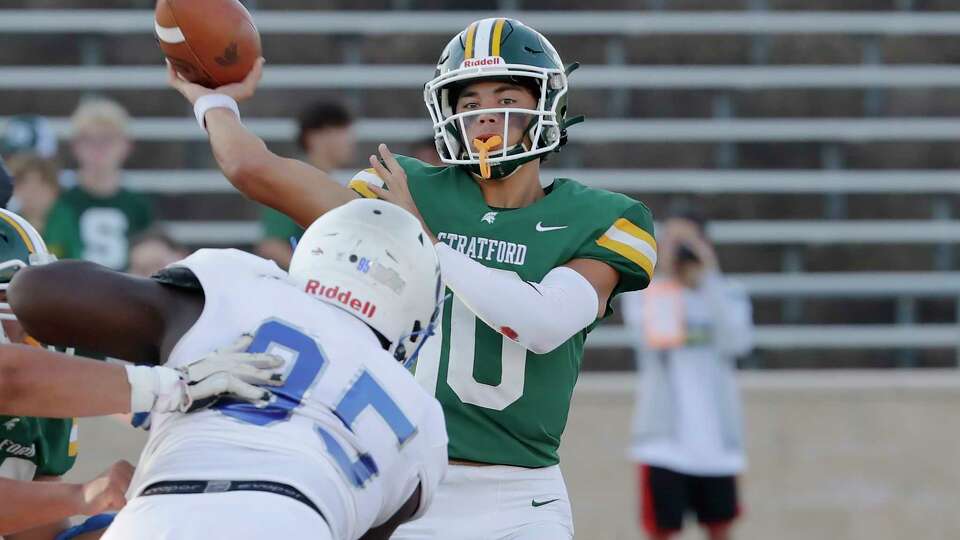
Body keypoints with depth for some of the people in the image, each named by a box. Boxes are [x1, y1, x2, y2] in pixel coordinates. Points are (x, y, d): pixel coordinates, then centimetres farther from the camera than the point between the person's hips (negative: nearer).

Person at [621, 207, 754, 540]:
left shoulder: (728, 294, 5)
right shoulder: (643, 294, 0)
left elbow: (736, 342, -14)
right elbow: (650, 337, -20)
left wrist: (709, 276, -15)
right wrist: (665, 274, -21)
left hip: (716, 437, 2)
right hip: (664, 439, -2)